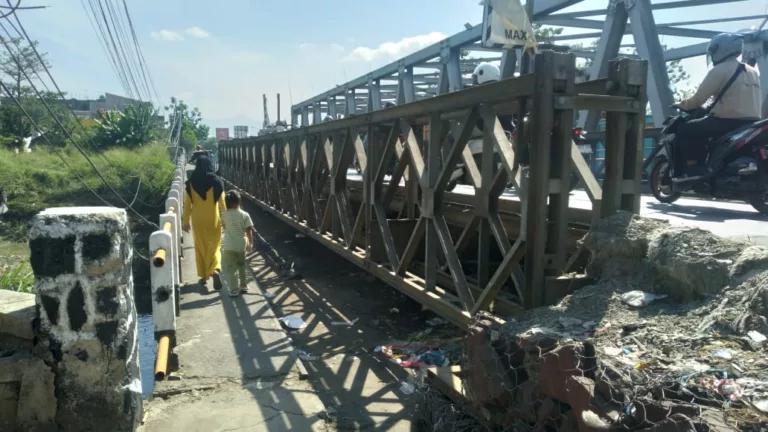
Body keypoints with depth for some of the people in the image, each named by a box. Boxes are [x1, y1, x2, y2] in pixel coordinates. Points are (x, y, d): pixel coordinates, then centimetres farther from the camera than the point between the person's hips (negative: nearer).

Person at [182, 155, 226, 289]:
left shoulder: (191, 182, -5)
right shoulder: (216, 180, -8)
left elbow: (187, 203, -2)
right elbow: (222, 202, -6)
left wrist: (186, 221, 6)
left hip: (198, 221, 1)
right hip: (213, 220, 0)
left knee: (201, 248, 14)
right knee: (214, 247, 9)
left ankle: (203, 277, 20)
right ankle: (215, 271, -16)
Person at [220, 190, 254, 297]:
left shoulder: (225, 215, -4)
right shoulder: (245, 215, -4)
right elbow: (249, 230, -7)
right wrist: (251, 243, -3)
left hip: (229, 246, -2)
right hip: (242, 245, 3)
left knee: (231, 268, 1)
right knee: (242, 266, 21)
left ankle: (234, 290, -2)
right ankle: (243, 286, 27)